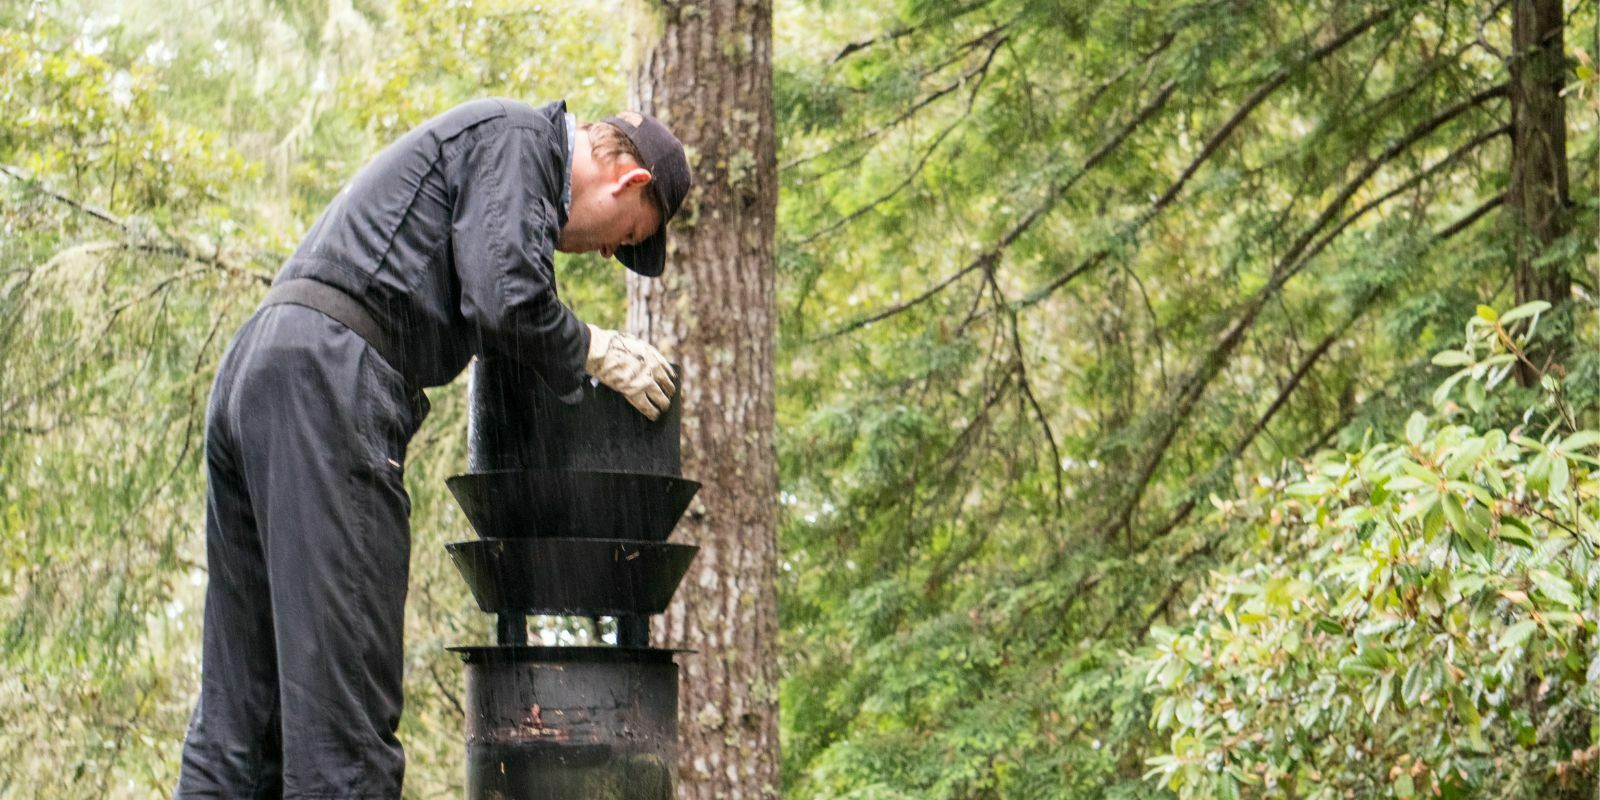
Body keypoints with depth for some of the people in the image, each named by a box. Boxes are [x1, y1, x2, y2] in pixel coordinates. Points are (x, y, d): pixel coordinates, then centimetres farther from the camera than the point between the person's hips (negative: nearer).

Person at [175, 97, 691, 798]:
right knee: (340, 697, -12)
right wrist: (597, 353, 5)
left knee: (237, 710, 8)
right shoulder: (516, 135, 0)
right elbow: (507, 299, -11)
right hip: (324, 378, -10)